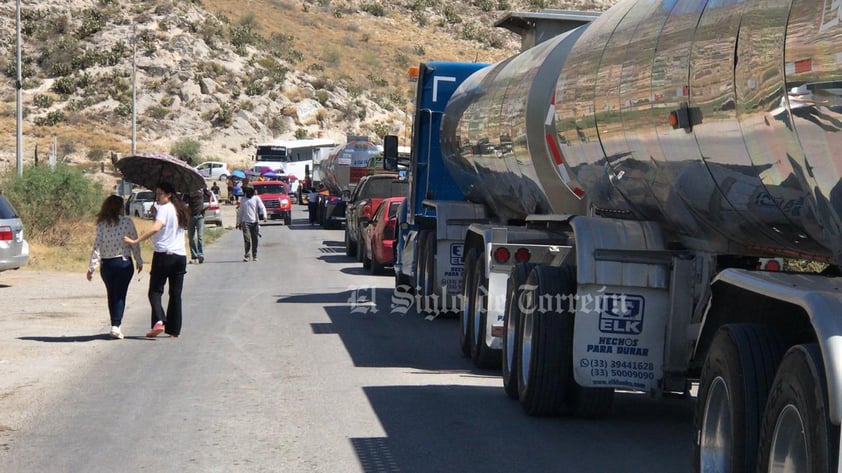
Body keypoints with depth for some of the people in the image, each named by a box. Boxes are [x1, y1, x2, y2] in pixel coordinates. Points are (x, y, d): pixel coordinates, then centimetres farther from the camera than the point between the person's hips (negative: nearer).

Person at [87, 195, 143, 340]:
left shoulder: (101, 224, -3)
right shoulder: (127, 222, -6)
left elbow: (97, 246, -6)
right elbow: (135, 244, -2)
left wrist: (92, 267, -4)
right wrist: (139, 262, 9)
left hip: (106, 264, 2)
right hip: (124, 263, -2)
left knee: (111, 295, 16)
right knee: (120, 295, 1)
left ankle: (115, 325, 21)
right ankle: (116, 325, -13)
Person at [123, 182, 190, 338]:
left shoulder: (164, 208, -9)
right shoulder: (180, 209, 14)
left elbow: (156, 228, -23)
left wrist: (135, 241, -25)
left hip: (163, 254, -6)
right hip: (180, 256, 6)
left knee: (155, 291, 0)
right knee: (176, 294, 10)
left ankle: (159, 321, -20)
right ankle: (174, 330, 11)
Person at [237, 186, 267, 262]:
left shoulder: (256, 199, 6)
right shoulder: (243, 200, 14)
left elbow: (262, 207, -6)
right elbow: (240, 212, 20)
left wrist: (264, 216, -23)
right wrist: (238, 223, 17)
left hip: (254, 222, -1)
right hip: (245, 222, 1)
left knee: (255, 240, 2)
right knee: (246, 238, -12)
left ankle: (254, 256, 12)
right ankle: (246, 255, -6)